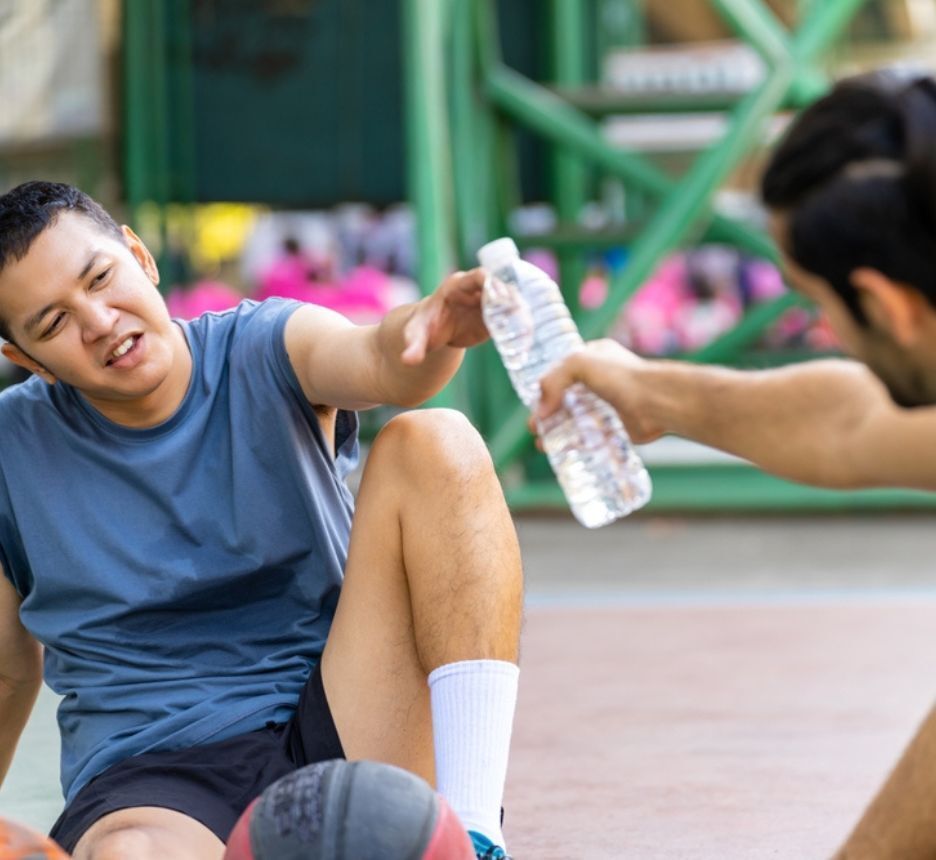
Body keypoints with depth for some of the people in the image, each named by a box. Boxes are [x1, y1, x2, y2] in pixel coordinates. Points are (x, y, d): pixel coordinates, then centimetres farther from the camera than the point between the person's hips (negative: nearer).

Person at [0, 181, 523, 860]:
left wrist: (437, 327, -47)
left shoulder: (268, 352, 2)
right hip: (150, 780, -2)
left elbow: (379, 361, -24)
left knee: (430, 444, -19)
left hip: (333, 729, 2)